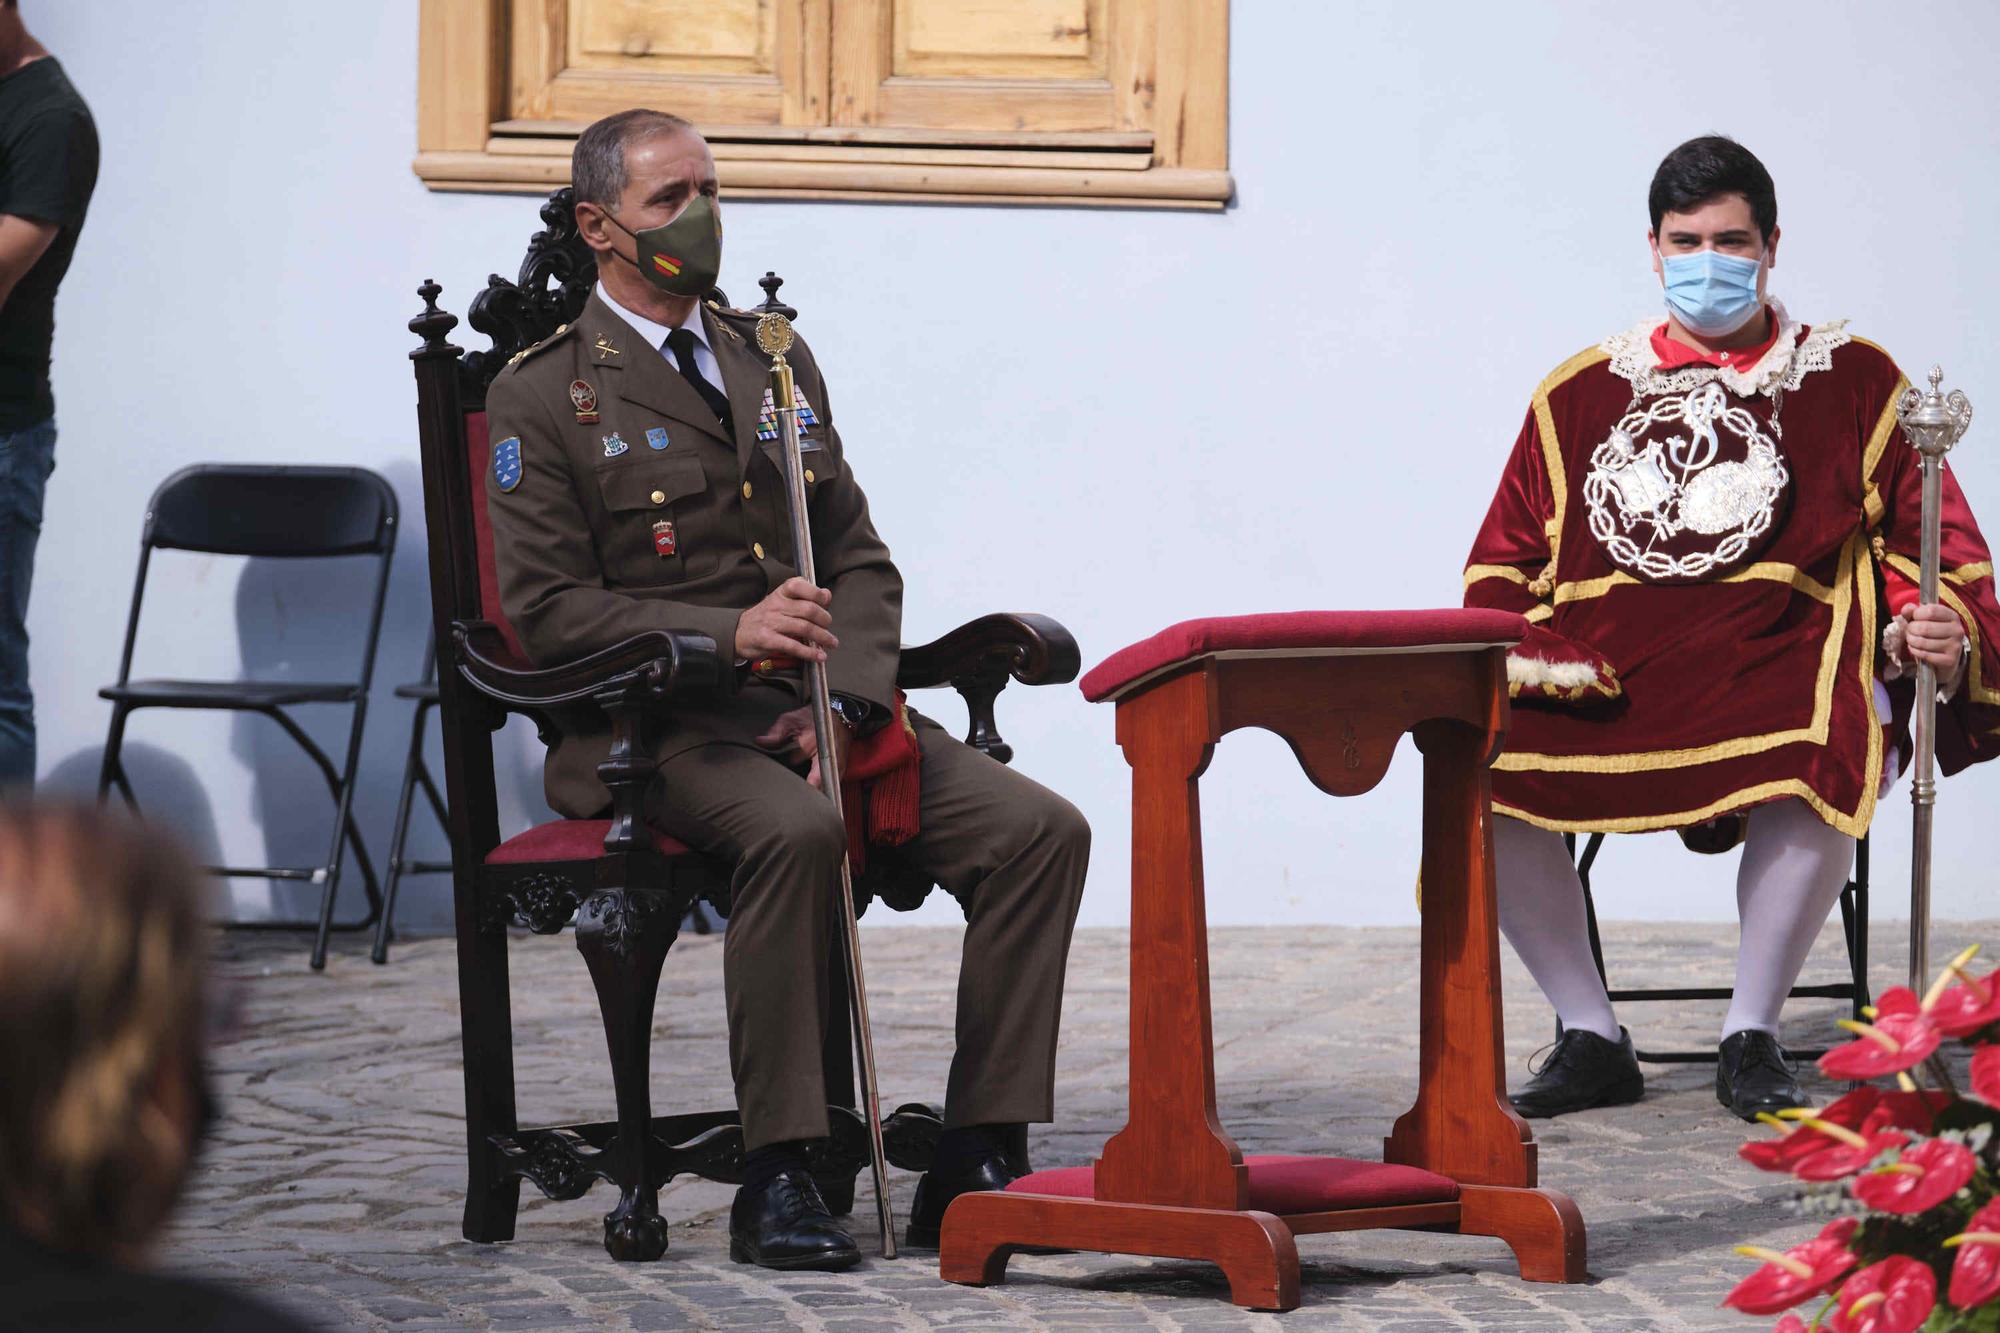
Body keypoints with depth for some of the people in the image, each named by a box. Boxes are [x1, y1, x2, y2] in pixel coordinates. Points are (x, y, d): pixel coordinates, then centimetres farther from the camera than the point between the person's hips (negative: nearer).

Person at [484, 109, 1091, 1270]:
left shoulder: (776, 364, 20)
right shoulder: (543, 396, 2)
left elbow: (860, 562, 16)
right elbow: (546, 608, -8)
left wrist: (847, 700, -5)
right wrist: (729, 633, -21)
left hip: (818, 710, 6)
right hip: (657, 728, -6)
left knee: (1043, 830, -17)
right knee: (801, 831, -38)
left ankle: (971, 1168, -16)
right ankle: (776, 1180, -30)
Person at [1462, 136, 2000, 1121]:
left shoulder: (1852, 383, 13)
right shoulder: (1580, 394, 18)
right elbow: (1506, 561, 20)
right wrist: (1491, 667, -1)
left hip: (1779, 661, -2)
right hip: (1601, 674, 3)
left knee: (1816, 770, -38)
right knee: (1478, 763, -26)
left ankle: (1752, 1036, -18)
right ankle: (1590, 1038, -11)